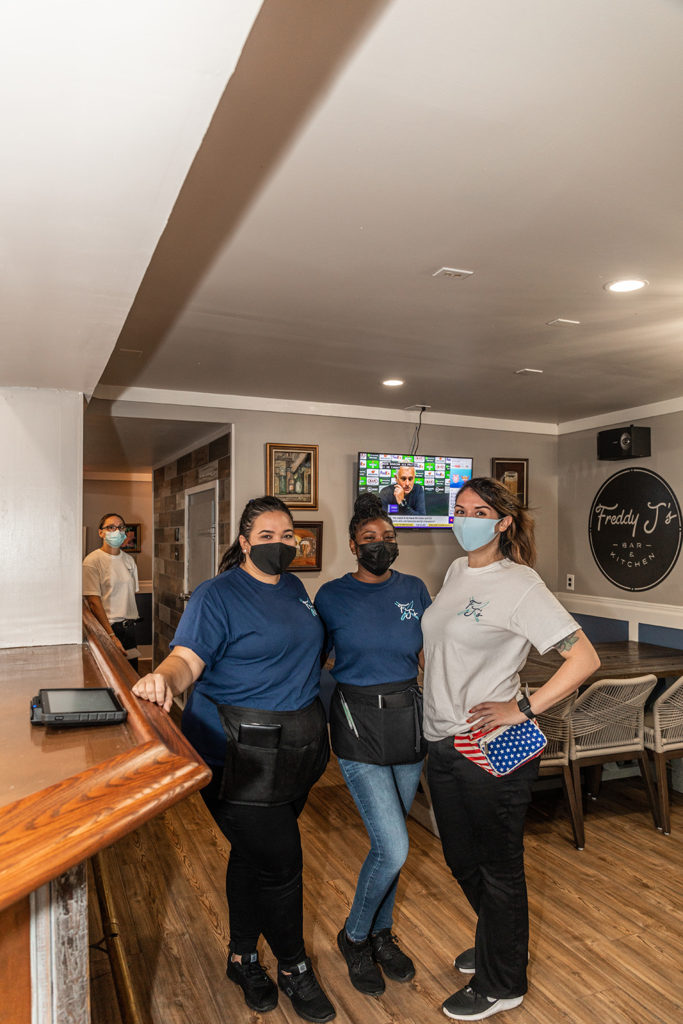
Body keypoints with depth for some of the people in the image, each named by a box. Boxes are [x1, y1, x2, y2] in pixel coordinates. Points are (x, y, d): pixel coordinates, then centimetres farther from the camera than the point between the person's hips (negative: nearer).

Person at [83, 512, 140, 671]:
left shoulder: (129, 560, 12)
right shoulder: (92, 561, -8)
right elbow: (94, 601, -13)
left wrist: (131, 620, 9)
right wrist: (111, 636, -17)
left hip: (129, 627, 6)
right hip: (107, 627, -6)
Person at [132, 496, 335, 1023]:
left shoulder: (294, 588, 10)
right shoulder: (218, 594, -11)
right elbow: (187, 659, -22)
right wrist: (163, 678, -43)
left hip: (296, 747, 7)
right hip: (240, 751, -6)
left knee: (255, 854, 19)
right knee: (279, 860, 0)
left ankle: (243, 956, 40)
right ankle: (294, 967, 26)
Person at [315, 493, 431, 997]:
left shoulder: (414, 590, 4)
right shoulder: (332, 596, -6)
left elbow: (428, 657, 9)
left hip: (408, 718, 4)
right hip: (358, 723, -4)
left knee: (389, 839, 17)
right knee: (394, 848, -7)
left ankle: (382, 933, 41)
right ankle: (354, 936, 22)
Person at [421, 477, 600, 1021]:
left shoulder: (519, 583, -16)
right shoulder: (456, 572, 7)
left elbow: (584, 658, -20)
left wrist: (523, 709, -21)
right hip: (444, 745, 8)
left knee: (497, 868, 12)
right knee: (462, 860, 23)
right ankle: (497, 945, 49)